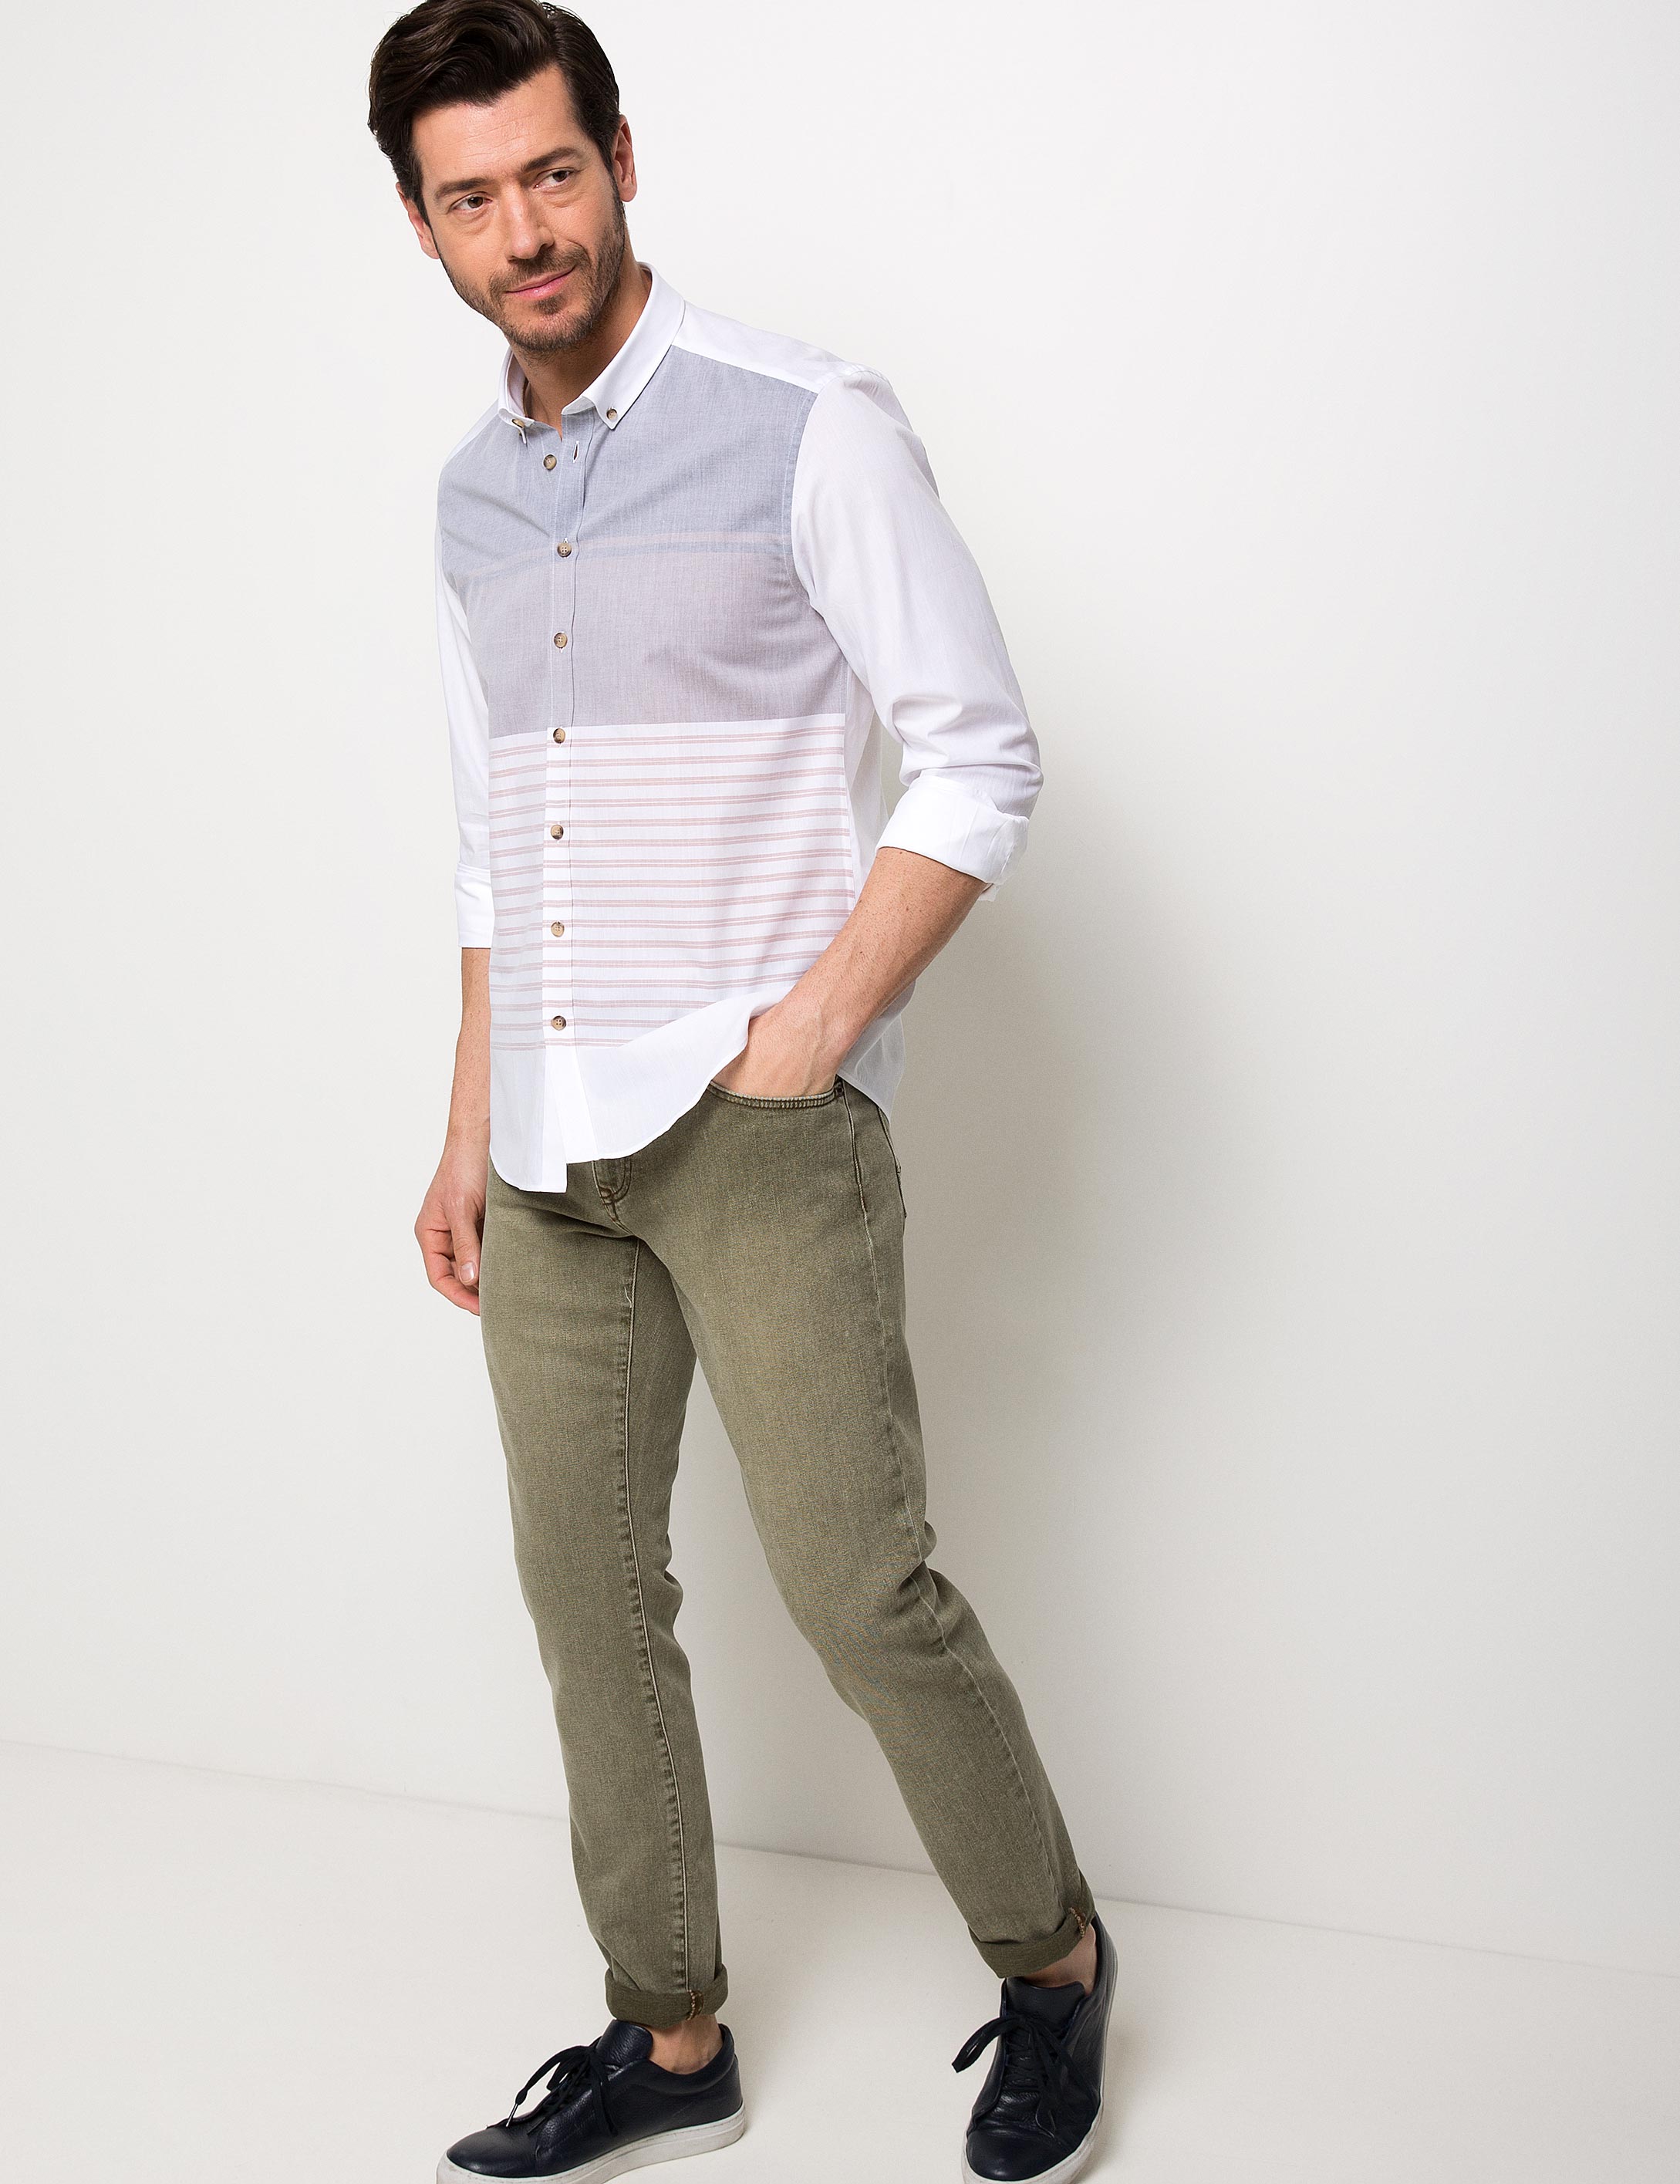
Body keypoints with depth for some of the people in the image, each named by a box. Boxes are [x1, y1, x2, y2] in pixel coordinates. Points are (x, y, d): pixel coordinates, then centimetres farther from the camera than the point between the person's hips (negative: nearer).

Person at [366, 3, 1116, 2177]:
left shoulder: (808, 426, -7)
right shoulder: (471, 492, 13)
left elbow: (979, 761, -8)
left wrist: (809, 1030, -15)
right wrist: (469, 1137, 15)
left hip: (763, 1127, -6)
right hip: (549, 1151, 7)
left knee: (858, 1593, -6)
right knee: (588, 1595, 10)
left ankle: (1052, 1960, 20)